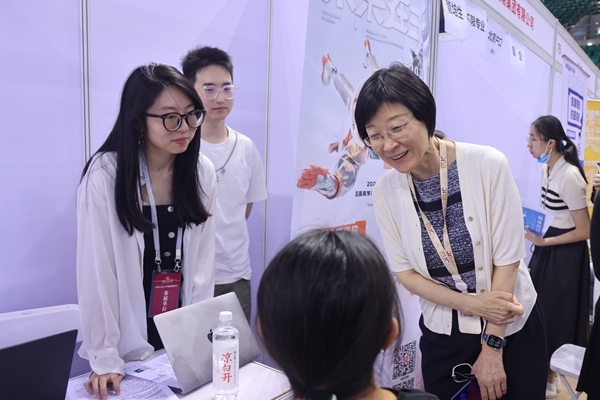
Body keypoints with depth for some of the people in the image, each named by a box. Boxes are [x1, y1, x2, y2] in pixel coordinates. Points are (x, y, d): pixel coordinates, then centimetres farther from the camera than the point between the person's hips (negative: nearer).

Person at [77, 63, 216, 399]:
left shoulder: (202, 172, -7)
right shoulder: (106, 175, -19)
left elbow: (203, 262, -3)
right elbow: (97, 272, -16)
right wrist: (105, 360, -13)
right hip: (129, 343, -3)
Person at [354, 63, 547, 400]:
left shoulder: (488, 165, -20)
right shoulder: (385, 192, -12)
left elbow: (508, 258, -15)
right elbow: (405, 271, -4)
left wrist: (492, 348, -11)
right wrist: (472, 303, -17)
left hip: (512, 327, -1)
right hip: (442, 336, 2)